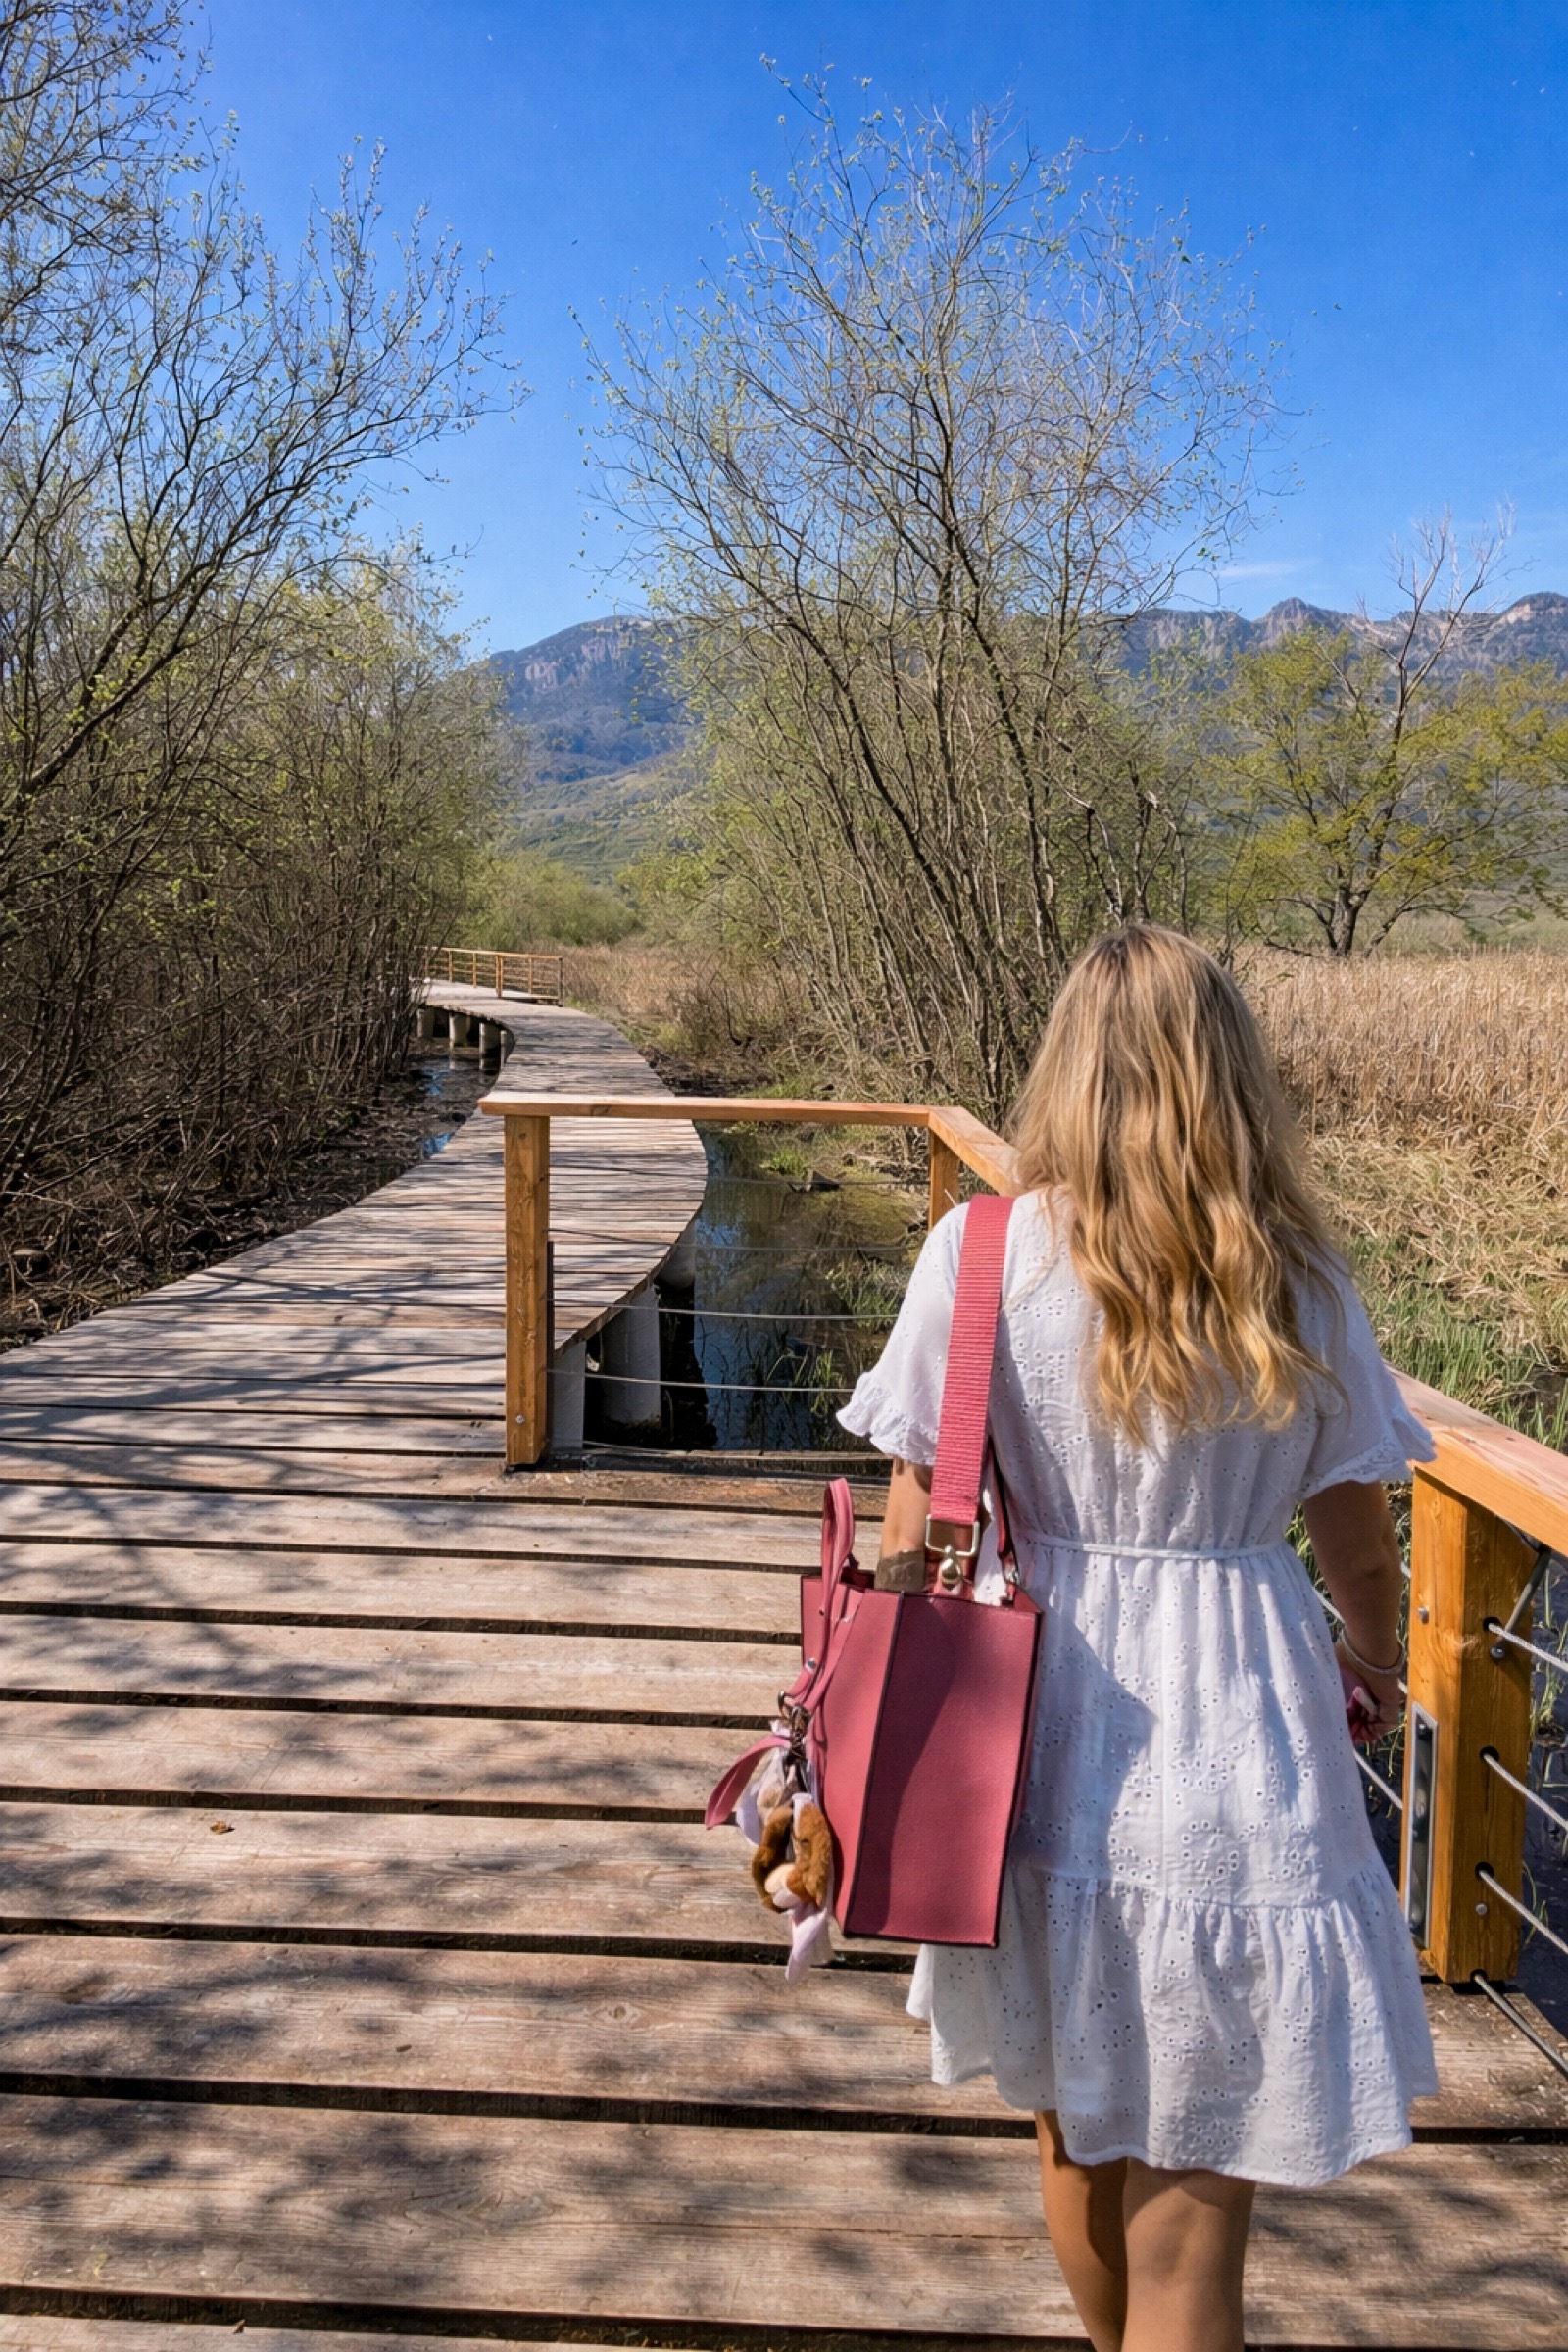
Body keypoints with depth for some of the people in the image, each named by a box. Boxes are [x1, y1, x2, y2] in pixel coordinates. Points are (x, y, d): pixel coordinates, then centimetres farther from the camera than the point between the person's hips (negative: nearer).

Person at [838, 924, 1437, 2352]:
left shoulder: (983, 1254, -9)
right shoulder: (1297, 1280, -4)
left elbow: (913, 1541, -8)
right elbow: (1362, 1550, 5)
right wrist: (1374, 1668, 26)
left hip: (1050, 1747, 1)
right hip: (1242, 1762, -1)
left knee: (1078, 2138, 26)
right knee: (1190, 2228, 11)